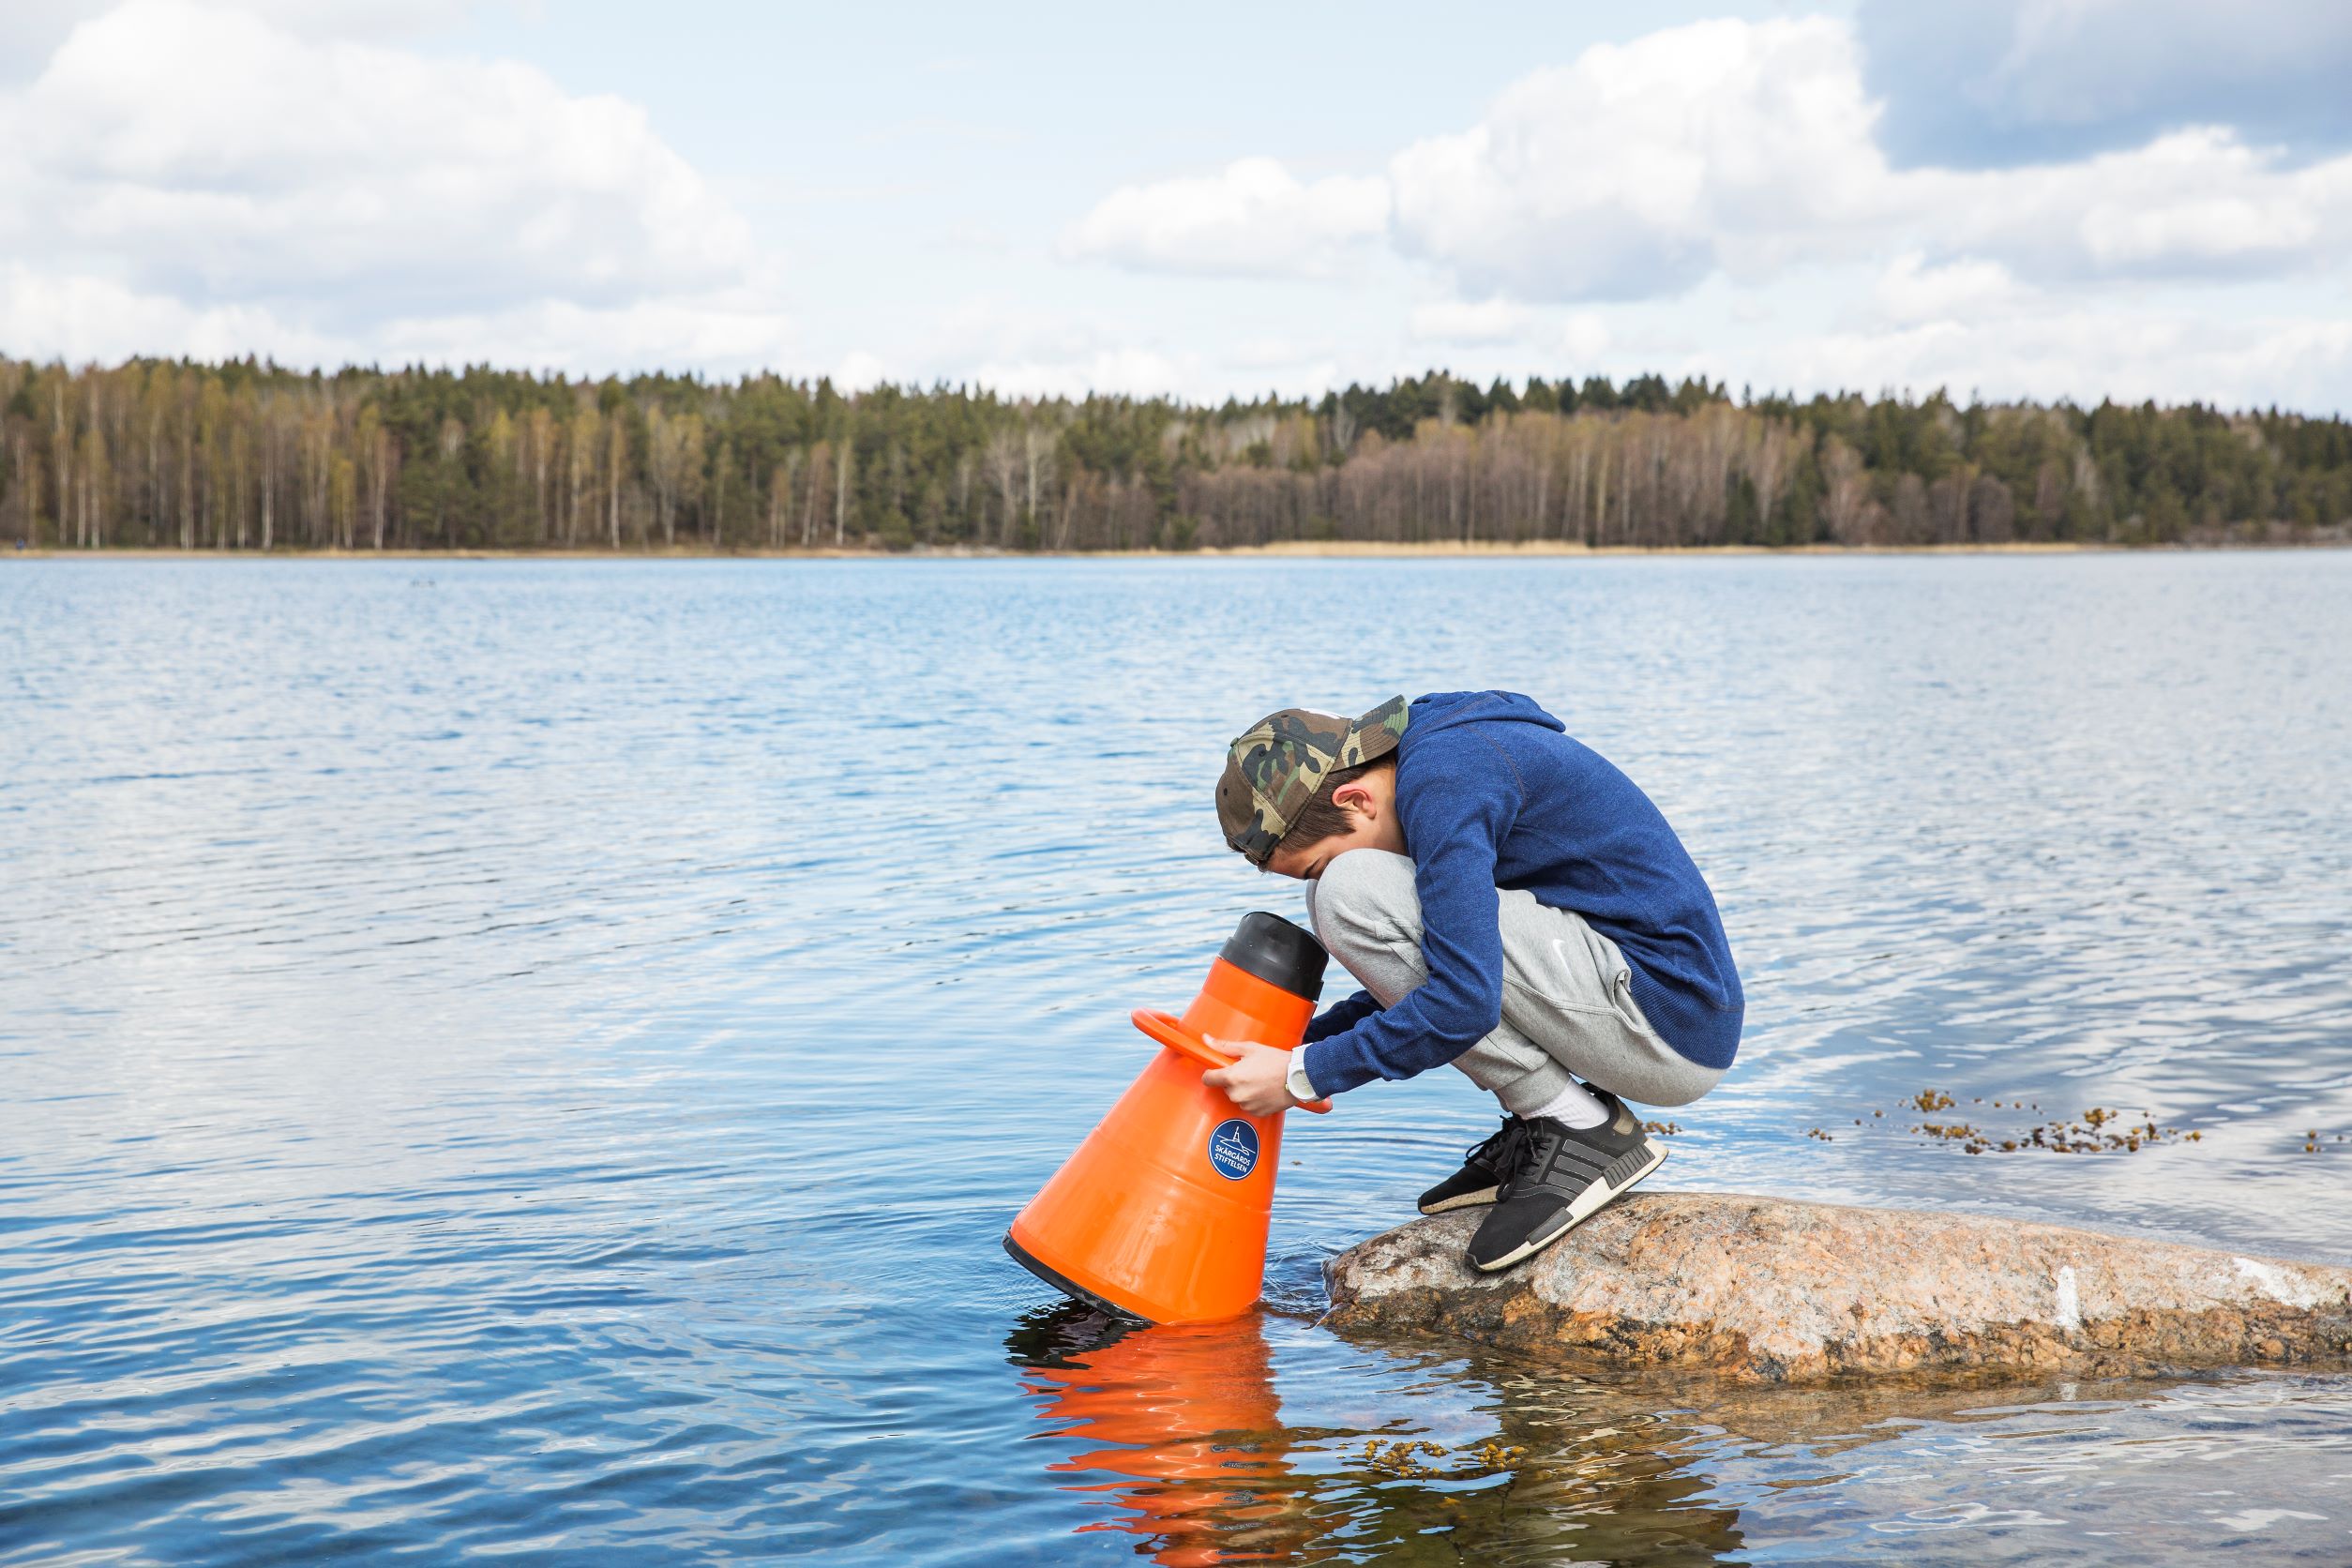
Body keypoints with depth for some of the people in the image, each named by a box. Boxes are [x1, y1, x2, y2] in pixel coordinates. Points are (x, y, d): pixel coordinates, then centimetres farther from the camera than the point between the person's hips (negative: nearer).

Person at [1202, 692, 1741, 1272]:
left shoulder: (1441, 775, -17)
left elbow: (1466, 1003, -24)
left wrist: (1304, 1076, -15)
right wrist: (1302, 1044, 15)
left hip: (1666, 1021, -10)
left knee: (1350, 893, -16)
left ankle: (1580, 1130, -10)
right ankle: (1536, 1137, 10)